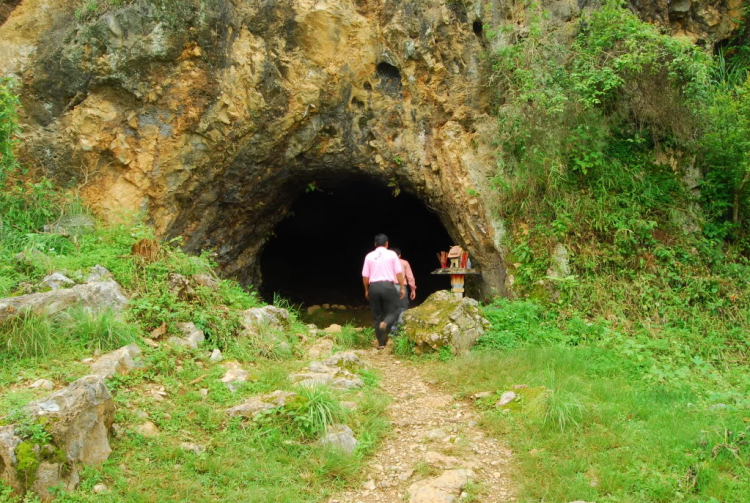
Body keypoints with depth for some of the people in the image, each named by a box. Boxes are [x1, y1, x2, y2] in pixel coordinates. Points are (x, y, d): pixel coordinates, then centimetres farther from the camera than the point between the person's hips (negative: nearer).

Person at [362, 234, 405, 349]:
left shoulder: (369, 256, 6)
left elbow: (365, 276, 6)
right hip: (388, 285, -2)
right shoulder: (392, 254, 3)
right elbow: (399, 273, -1)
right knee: (392, 312, 6)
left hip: (373, 286, 2)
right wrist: (402, 288, 6)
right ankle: (385, 324, -27)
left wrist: (366, 290, 19)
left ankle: (381, 342, 11)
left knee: (377, 315, 11)